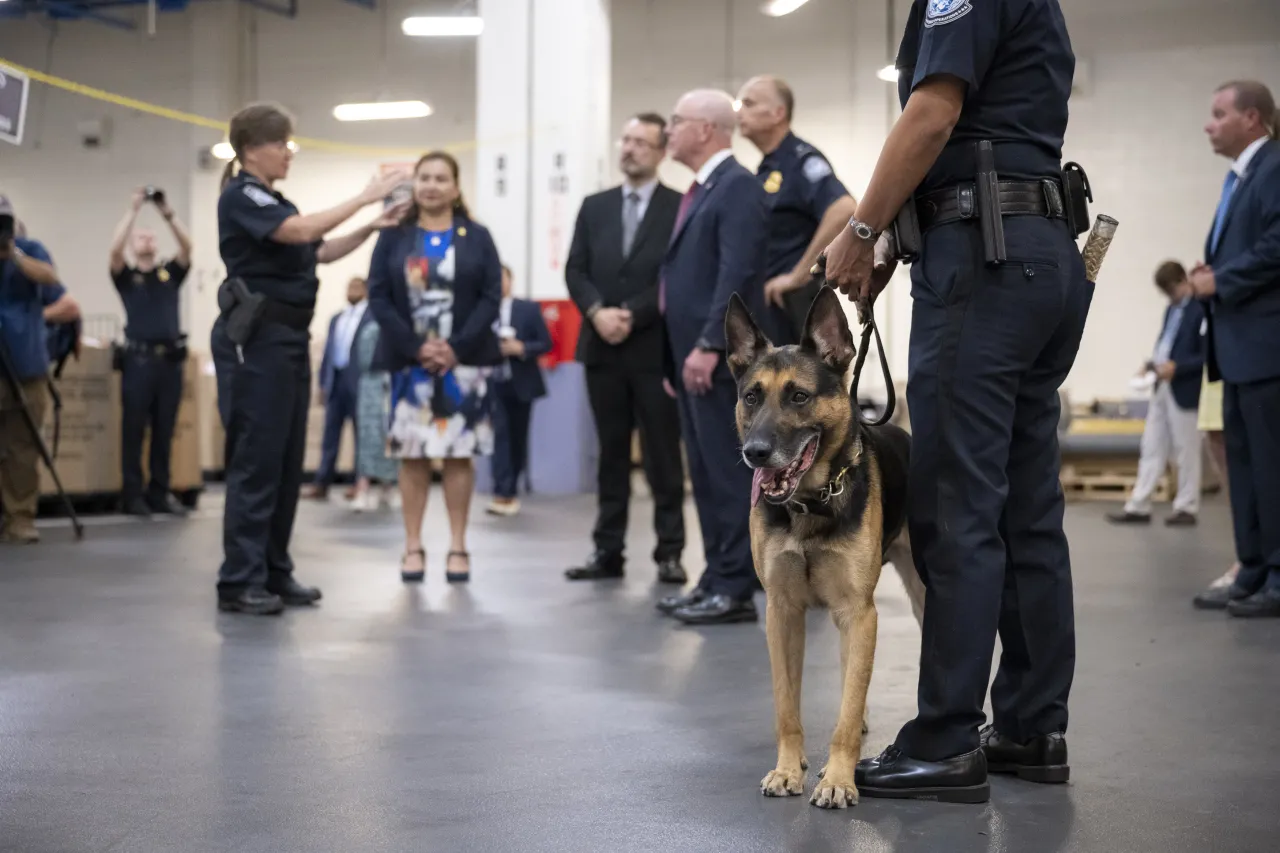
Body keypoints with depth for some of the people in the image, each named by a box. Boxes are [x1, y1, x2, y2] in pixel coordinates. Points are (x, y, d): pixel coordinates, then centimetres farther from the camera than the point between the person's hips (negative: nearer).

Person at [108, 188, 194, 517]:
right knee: (134, 430, -2)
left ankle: (160, 492, 11)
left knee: (165, 431, 5)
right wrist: (133, 209, -11)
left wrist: (168, 213, -10)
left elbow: (187, 246, -2)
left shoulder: (170, 273, 14)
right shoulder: (125, 276, 8)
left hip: (171, 358, 2)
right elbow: (114, 248, -10)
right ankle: (131, 494, 2)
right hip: (139, 358, -2)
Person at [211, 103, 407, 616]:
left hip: (289, 338, 9)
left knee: (288, 459, 9)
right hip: (255, 338, -9)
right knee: (256, 459, -9)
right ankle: (239, 582, -5)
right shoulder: (241, 195, -9)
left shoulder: (272, 201, 19)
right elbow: (302, 230, -24)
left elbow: (319, 252, 19)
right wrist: (364, 197, -18)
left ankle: (274, 573, 15)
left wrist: (370, 229, 7)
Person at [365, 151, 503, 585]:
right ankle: (413, 546, 8)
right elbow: (378, 296, 0)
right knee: (412, 454, 1)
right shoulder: (393, 237, 7)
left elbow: (491, 297, -1)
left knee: (460, 454, 1)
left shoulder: (477, 237, 7)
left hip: (464, 362, 0)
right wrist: (415, 347, -12)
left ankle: (457, 546, 8)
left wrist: (457, 348, -12)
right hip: (409, 362, 0)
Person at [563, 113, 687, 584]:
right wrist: (597, 311, -11)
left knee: (663, 455, 1)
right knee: (611, 453, 8)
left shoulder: (680, 207, -1)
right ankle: (608, 550, 11)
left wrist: (632, 314, -15)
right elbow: (575, 270, 7)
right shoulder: (594, 206, 13)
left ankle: (670, 553, 6)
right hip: (602, 348, 4)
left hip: (655, 348, -4)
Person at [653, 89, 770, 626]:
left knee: (729, 473, -6)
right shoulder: (699, 192, 20)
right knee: (705, 474, 11)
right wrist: (676, 357, 17)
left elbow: (737, 274, -19)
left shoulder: (737, 186, -9)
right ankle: (718, 579, 16)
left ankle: (736, 589, -3)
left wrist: (708, 346, -23)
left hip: (719, 358, -10)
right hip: (691, 355, 10)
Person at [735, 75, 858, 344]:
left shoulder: (801, 160, -12)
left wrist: (799, 274, -23)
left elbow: (844, 210, -29)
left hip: (796, 302, -9)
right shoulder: (766, 168, 16)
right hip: (767, 303, 9)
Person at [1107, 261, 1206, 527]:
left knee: (1186, 452, 2)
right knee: (1152, 449, 8)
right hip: (1162, 387, 8)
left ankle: (1186, 508, 10)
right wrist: (1152, 364, 6)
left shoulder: (1201, 310, -11)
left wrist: (1176, 367, -22)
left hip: (1184, 390, -8)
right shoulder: (1171, 309, 16)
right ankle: (1138, 507, 9)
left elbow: (1207, 355, -16)